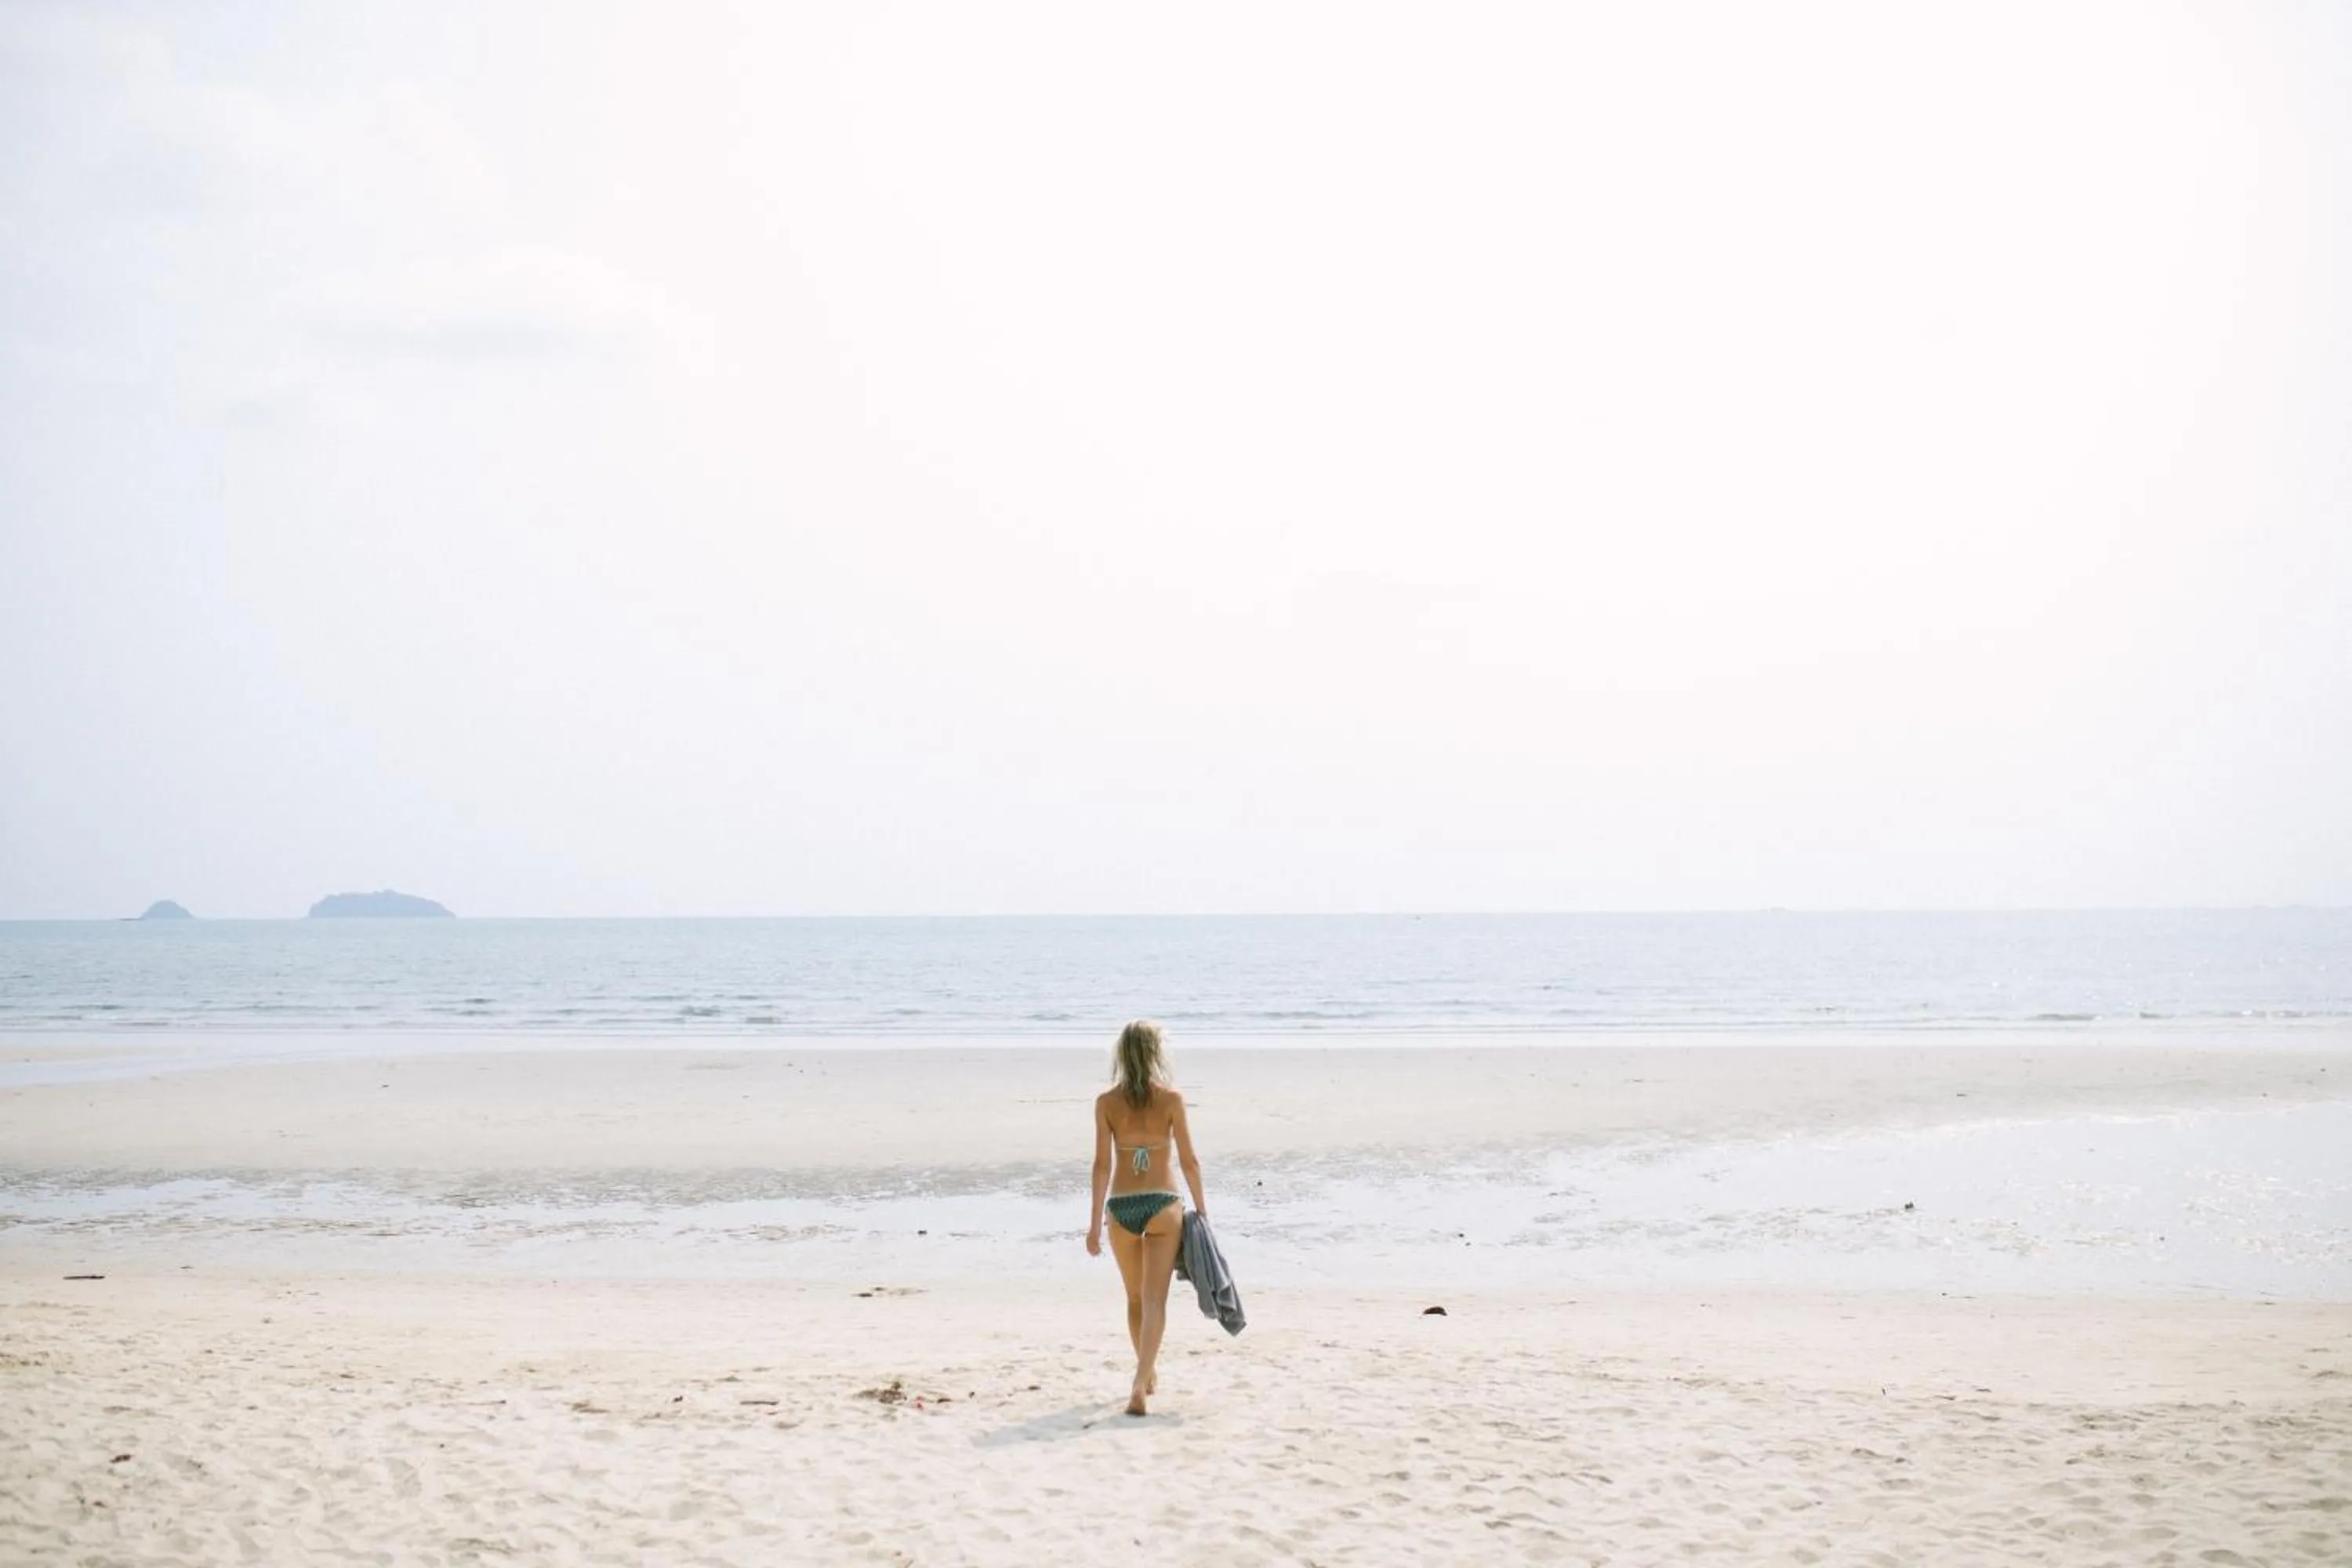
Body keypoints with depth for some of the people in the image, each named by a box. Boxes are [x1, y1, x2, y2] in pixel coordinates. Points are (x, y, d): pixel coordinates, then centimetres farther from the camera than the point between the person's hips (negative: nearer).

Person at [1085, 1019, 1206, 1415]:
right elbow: (1188, 1160, -3)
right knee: (1154, 1298, -4)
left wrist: (1095, 1221, 3)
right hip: (1162, 1204, -2)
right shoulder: (1171, 1098, -6)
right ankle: (1140, 1386, -19)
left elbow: (1102, 1164, -3)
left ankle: (1149, 1374, 37)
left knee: (1136, 1298, 20)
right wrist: (1200, 1206, 10)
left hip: (1121, 1207, 2)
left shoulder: (1107, 1102, -3)